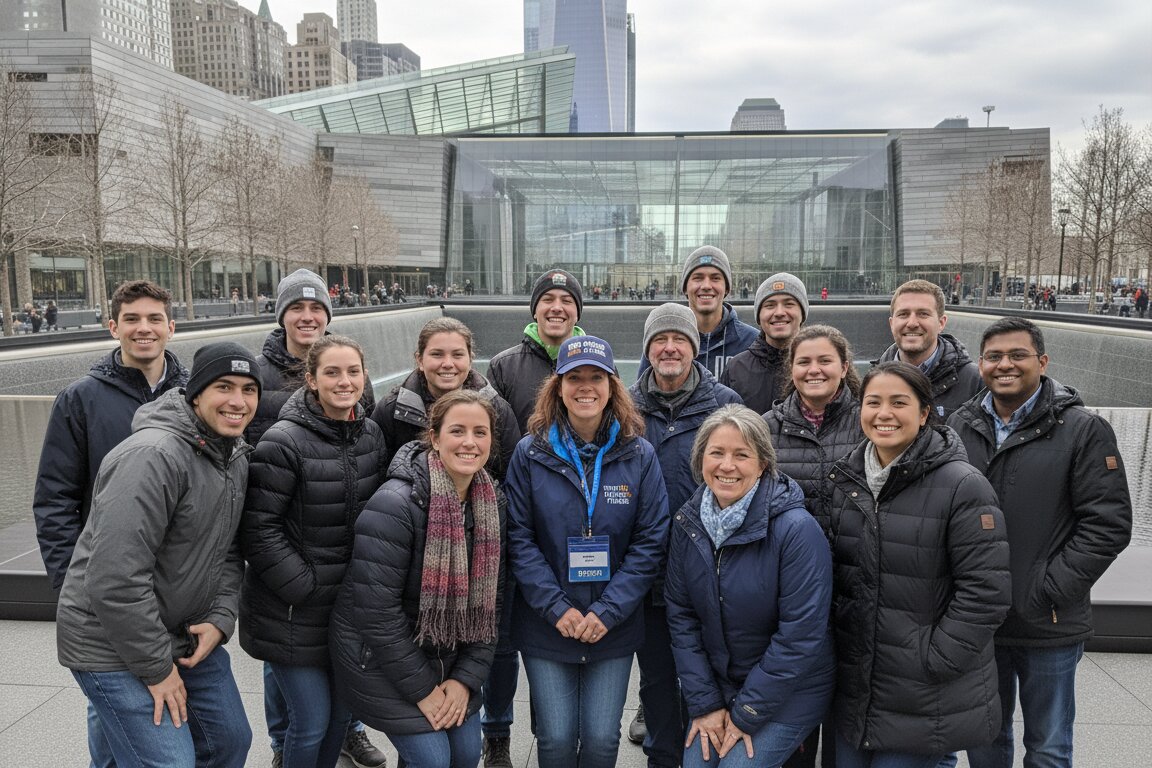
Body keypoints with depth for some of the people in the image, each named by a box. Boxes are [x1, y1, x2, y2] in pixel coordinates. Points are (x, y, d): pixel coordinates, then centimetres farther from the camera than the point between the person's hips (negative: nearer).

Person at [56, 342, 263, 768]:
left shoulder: (237, 456, 3)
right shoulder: (153, 456, -26)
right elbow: (116, 578, -28)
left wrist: (221, 618, -5)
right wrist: (156, 666, -20)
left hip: (192, 634, 9)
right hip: (115, 644, -8)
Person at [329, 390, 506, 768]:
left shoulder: (492, 504, -3)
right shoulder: (395, 505, -24)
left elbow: (489, 600, 1)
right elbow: (376, 609, -23)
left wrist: (466, 678, -6)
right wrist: (422, 688, -17)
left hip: (449, 657, 6)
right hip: (380, 661, -6)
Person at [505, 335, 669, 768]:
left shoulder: (639, 456, -4)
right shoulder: (530, 453, -5)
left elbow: (650, 542, -5)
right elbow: (519, 538, -7)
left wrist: (607, 611, -12)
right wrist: (556, 608, -14)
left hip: (614, 629, 1)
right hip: (545, 627, 0)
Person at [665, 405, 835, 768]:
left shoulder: (797, 529, -23)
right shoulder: (687, 522, -6)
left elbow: (800, 634, -21)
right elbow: (681, 615, -1)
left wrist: (746, 714, -15)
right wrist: (704, 703, -6)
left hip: (788, 695, -4)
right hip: (717, 682, 5)